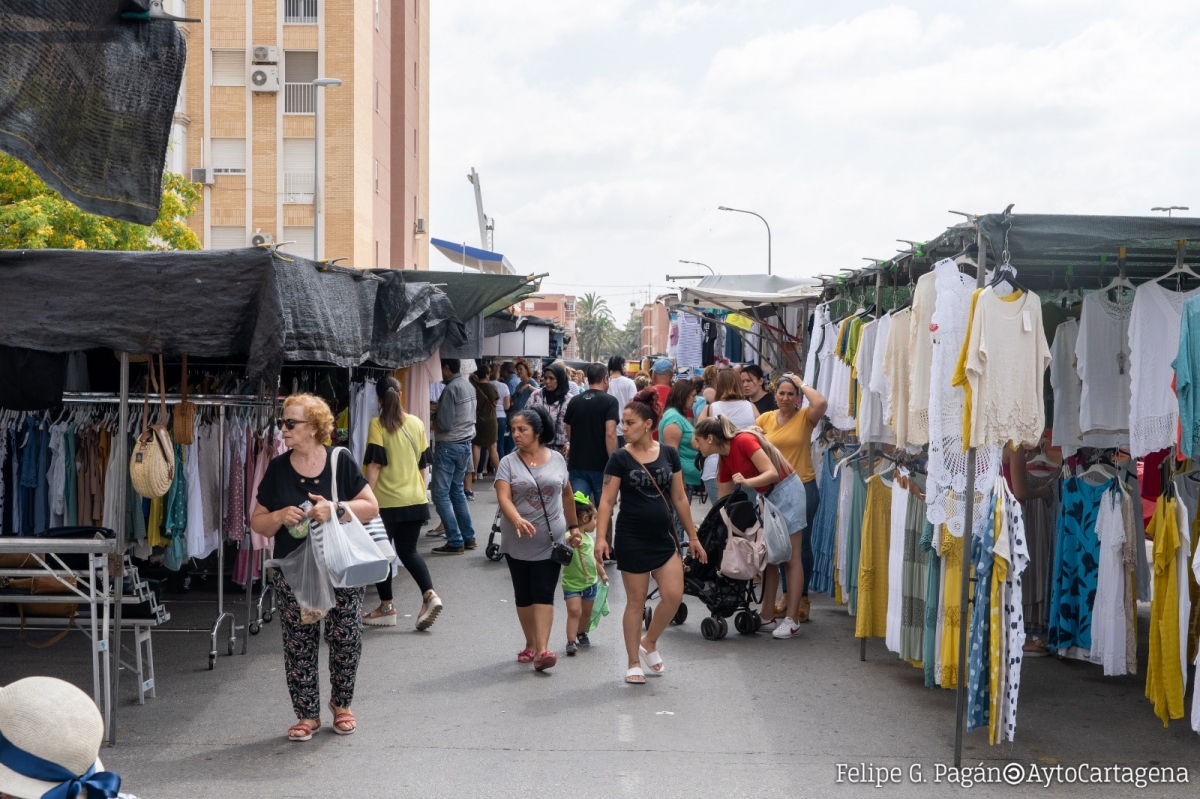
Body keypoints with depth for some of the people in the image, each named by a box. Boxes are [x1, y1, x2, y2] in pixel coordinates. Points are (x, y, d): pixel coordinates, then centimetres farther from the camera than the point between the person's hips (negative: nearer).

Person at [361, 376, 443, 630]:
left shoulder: (378, 425, -10)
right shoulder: (417, 423, 5)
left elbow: (374, 464, -15)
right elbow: (423, 463, 11)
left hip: (386, 500, -5)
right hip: (415, 499, 5)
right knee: (408, 550, 14)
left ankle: (386, 608, 15)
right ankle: (429, 594, -5)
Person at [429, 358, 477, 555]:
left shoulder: (450, 389, -19)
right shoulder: (470, 387, 8)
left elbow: (444, 424, -22)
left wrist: (432, 419, -2)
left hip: (448, 446, -9)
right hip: (465, 443, 9)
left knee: (440, 494, -4)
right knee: (457, 491, 18)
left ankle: (455, 542, -5)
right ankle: (468, 537, 20)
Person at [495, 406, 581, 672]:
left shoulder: (557, 459, 3)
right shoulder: (508, 463, -3)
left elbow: (567, 494, 15)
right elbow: (503, 497, -15)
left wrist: (573, 526, 15)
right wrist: (517, 520, -33)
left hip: (550, 541, 0)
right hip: (518, 543, 0)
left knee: (544, 594, -7)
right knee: (524, 596, 9)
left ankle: (542, 650, -12)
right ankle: (530, 645, 24)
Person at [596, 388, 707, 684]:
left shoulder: (669, 455, 2)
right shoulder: (620, 459, -6)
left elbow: (679, 498, 8)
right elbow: (607, 500, -8)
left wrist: (693, 536, 9)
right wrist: (601, 537, -18)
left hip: (662, 537, 3)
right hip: (632, 539, -3)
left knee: (674, 595, -4)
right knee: (636, 601, 3)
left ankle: (649, 642, 21)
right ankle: (634, 663, 16)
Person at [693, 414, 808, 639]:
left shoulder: (743, 441, -19)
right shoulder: (725, 462, 5)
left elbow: (772, 472, -25)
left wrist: (747, 482, -40)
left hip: (786, 490, -9)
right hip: (767, 496, 9)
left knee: (791, 557, -7)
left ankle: (792, 621, -7)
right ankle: (768, 618, 9)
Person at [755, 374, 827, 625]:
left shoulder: (805, 417, -5)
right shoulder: (765, 419, 3)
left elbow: (821, 403, -25)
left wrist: (802, 384, -12)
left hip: (803, 487, -3)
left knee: (800, 545, 6)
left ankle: (801, 598, 17)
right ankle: (787, 595, 22)